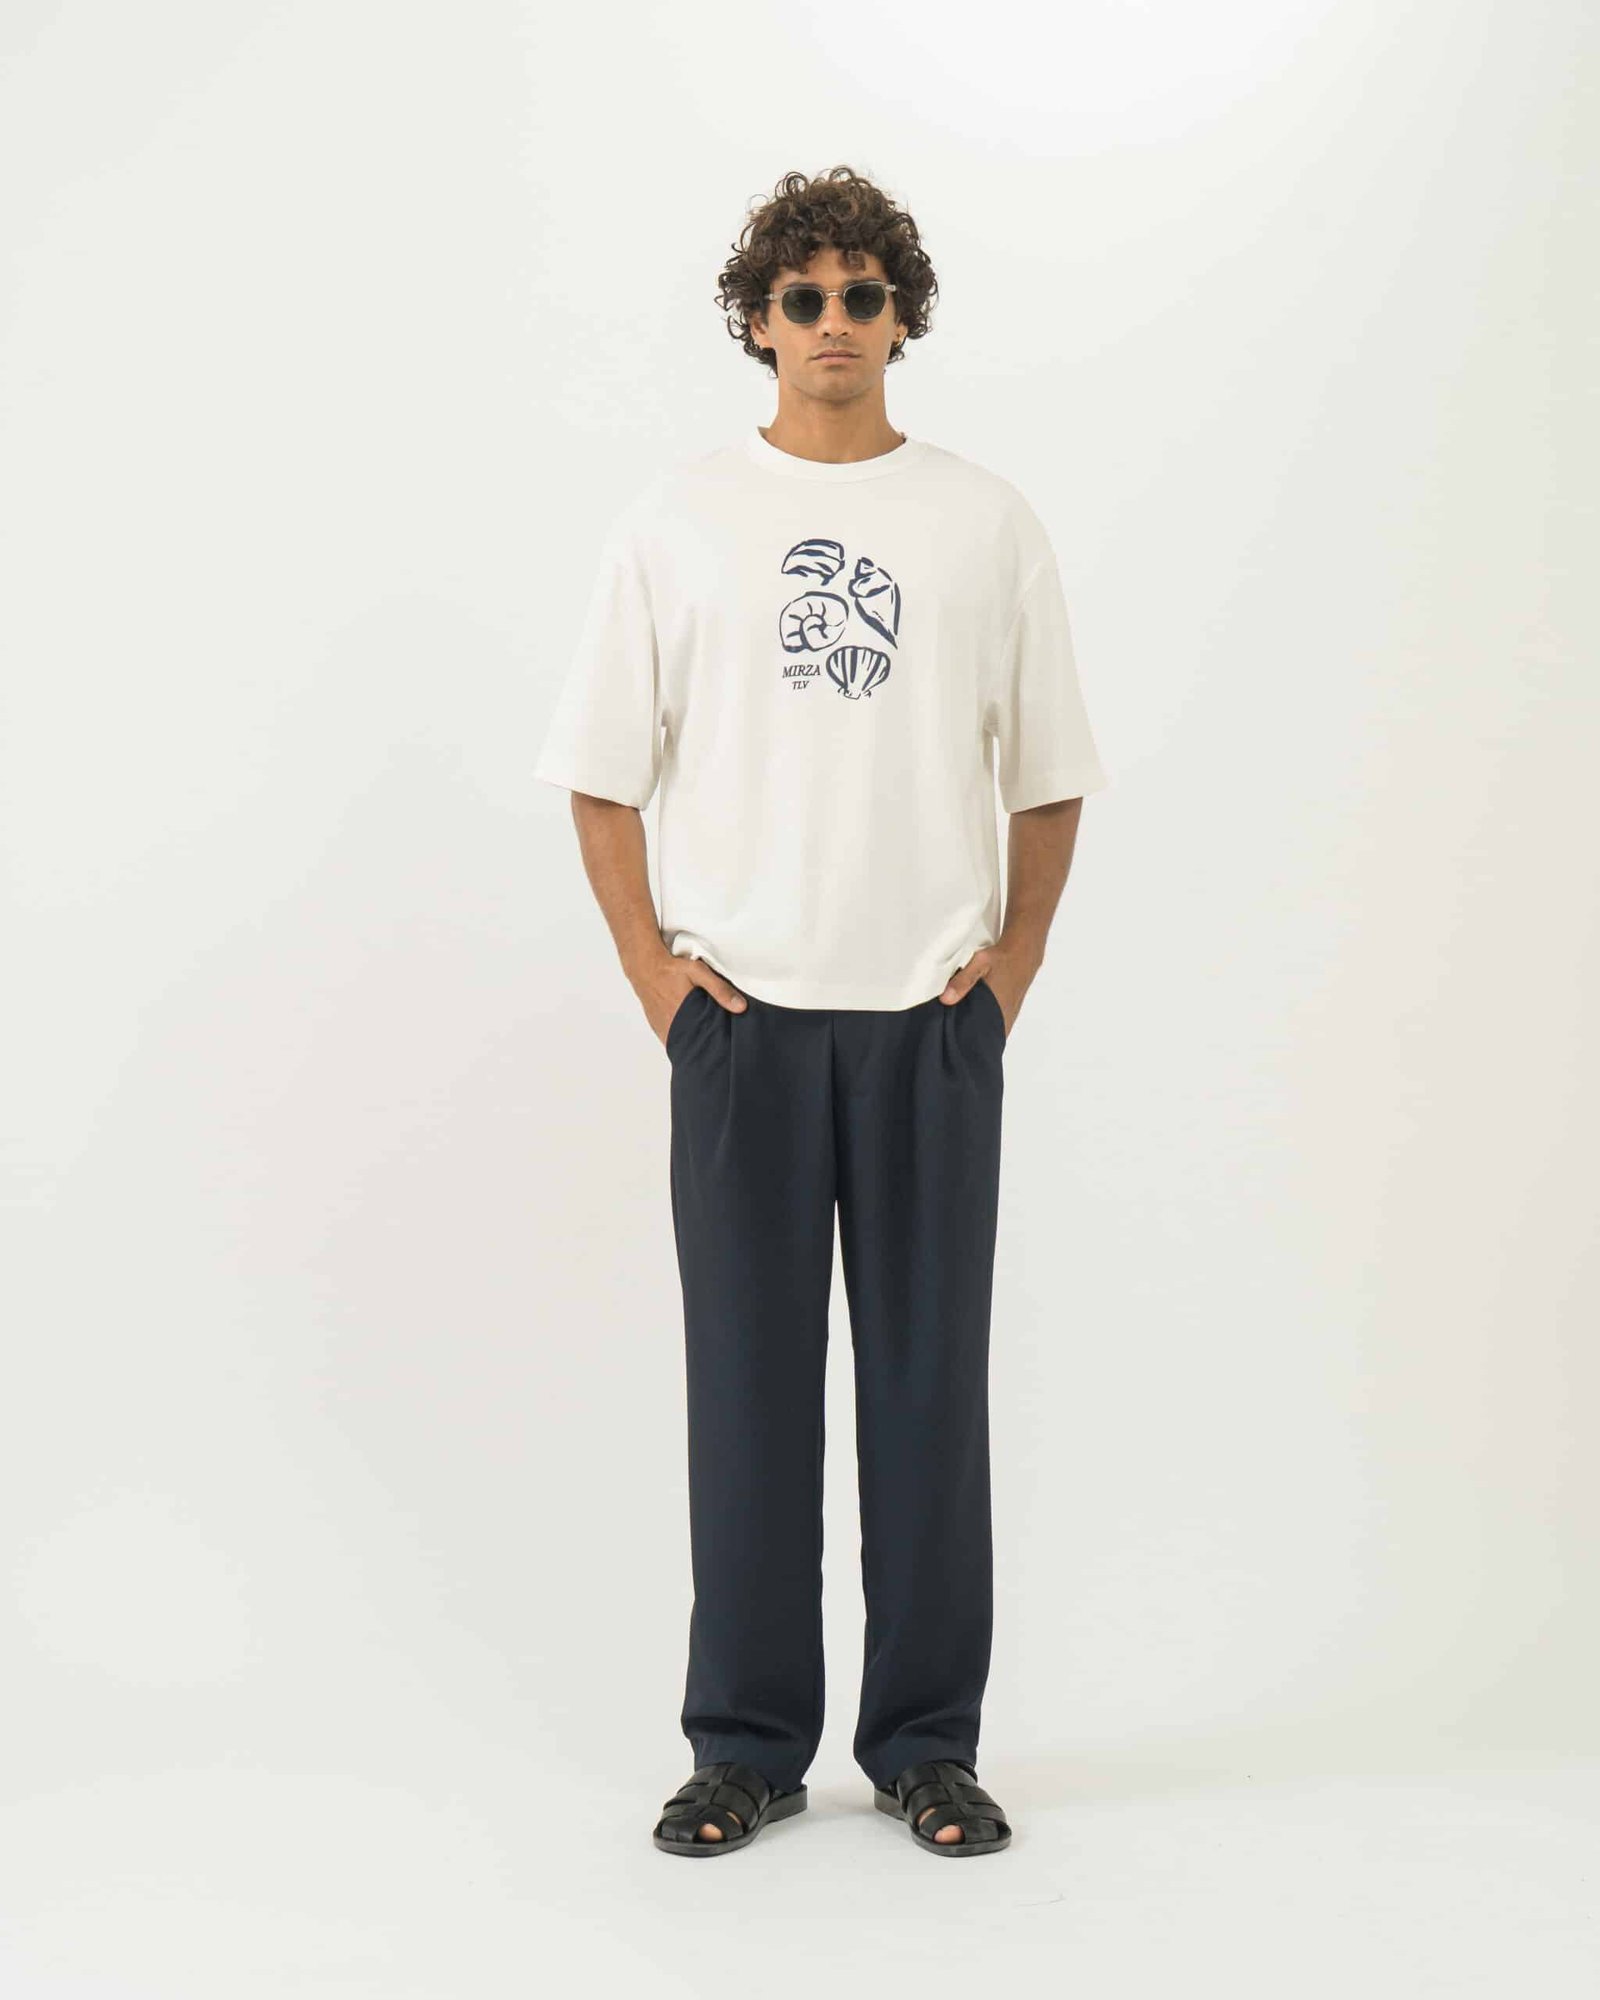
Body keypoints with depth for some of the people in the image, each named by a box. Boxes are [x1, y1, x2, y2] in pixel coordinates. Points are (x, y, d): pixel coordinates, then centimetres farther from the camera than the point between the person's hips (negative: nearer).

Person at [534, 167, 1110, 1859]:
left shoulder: (986, 524, 7)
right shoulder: (675, 521, 6)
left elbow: (1049, 775, 11)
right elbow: (602, 767, 7)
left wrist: (1014, 961, 1)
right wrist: (650, 964, -2)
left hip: (934, 1019, 1)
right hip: (742, 1018, 0)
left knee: (929, 1381, 5)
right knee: (748, 1381, 4)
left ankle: (926, 1742, 17)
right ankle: (746, 1742, 16)